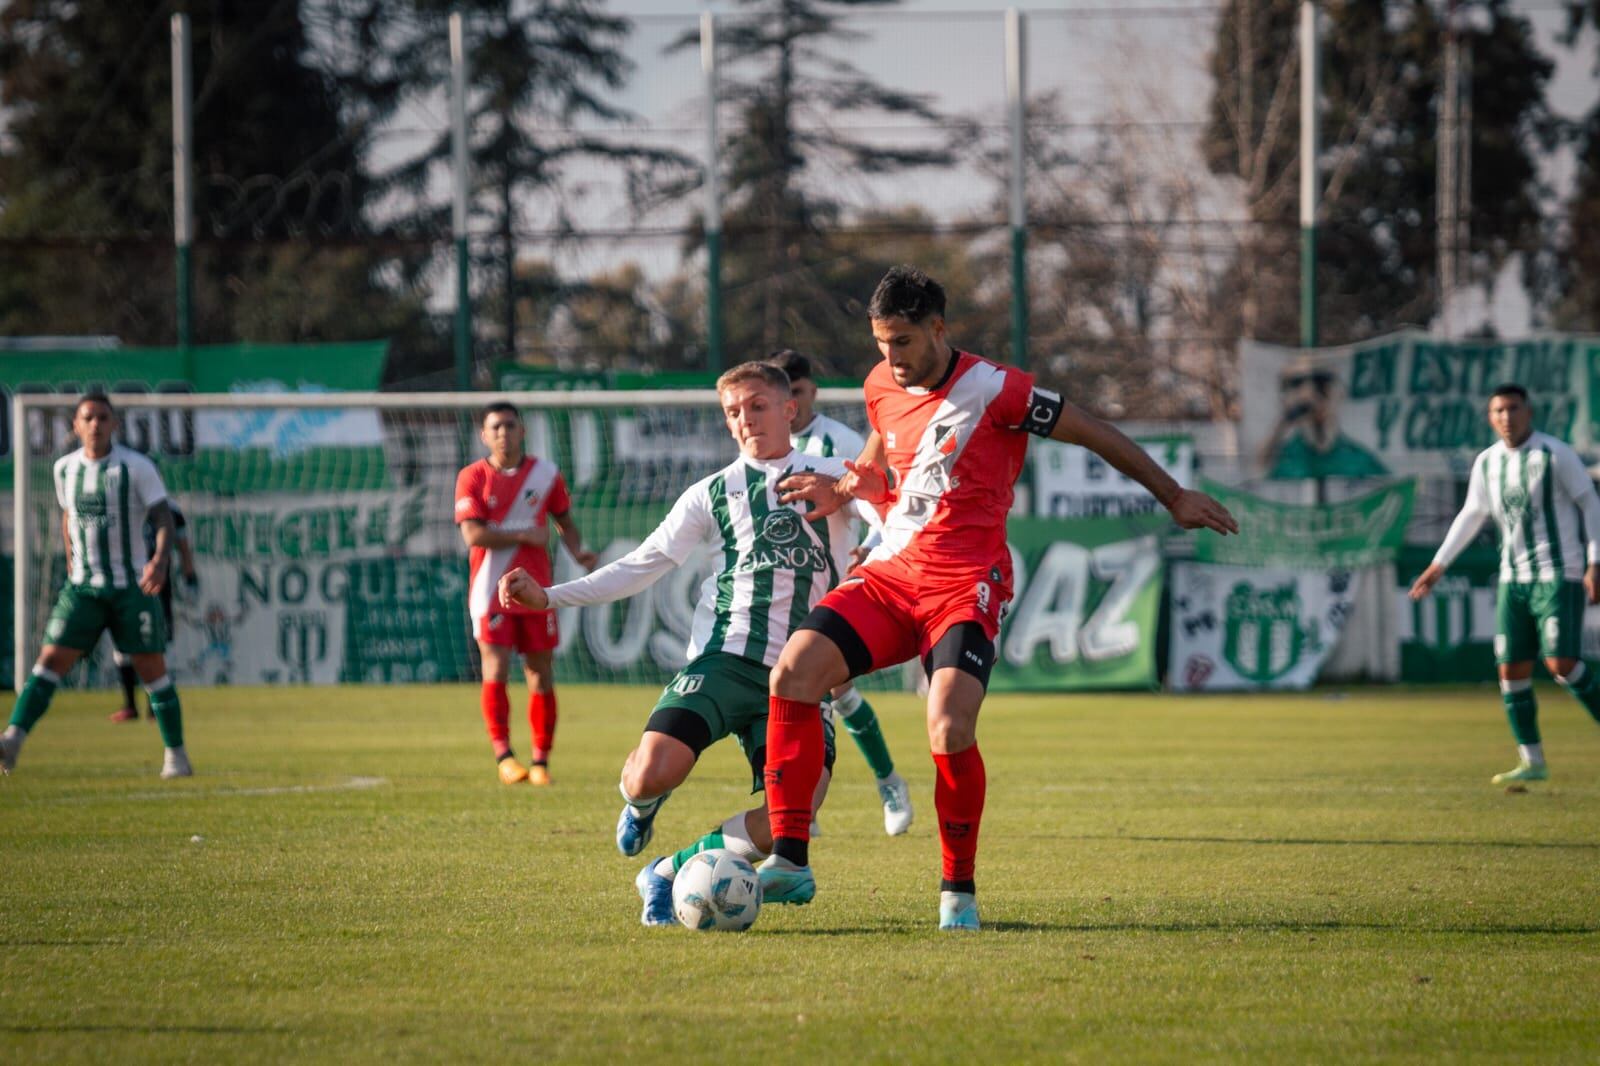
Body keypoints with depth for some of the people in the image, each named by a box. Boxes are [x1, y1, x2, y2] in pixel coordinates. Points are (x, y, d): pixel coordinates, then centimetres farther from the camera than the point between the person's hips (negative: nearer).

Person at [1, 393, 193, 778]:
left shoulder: (137, 467, -8)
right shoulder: (65, 468, 6)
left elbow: (163, 516, -11)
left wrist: (161, 559, -28)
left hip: (132, 585, -3)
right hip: (82, 587, 3)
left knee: (151, 667, 0)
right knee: (52, 657, -11)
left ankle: (176, 754, 11)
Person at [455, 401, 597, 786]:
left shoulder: (546, 474, 7)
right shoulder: (472, 477, -1)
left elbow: (566, 523, 16)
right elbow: (473, 534, -12)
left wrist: (578, 552, -3)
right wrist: (525, 535, -10)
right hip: (491, 591, -2)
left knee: (541, 673, 2)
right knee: (496, 669, -11)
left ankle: (540, 760, 8)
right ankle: (503, 755, -6)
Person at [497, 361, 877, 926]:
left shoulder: (831, 476, 13)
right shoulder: (712, 493, 15)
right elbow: (642, 565, 16)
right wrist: (548, 597, 9)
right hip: (723, 659, 0)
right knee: (652, 774, -24)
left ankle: (669, 872, 2)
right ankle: (639, 806, 16)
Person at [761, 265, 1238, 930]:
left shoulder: (994, 390, -9)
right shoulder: (881, 388, 9)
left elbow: (1094, 434, 0)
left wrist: (1174, 498, 7)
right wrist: (844, 490, 7)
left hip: (964, 586, -5)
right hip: (890, 574, 5)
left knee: (950, 731, -25)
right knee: (793, 671, -17)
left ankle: (958, 890, -4)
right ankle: (790, 862, -14)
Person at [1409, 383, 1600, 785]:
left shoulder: (1555, 454, -10)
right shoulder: (1487, 462, 6)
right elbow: (1471, 516, 20)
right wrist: (1438, 565, 16)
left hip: (1559, 574, -6)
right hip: (1514, 578, 6)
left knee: (1561, 662, -18)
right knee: (1512, 669, 0)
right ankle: (1532, 762, 8)